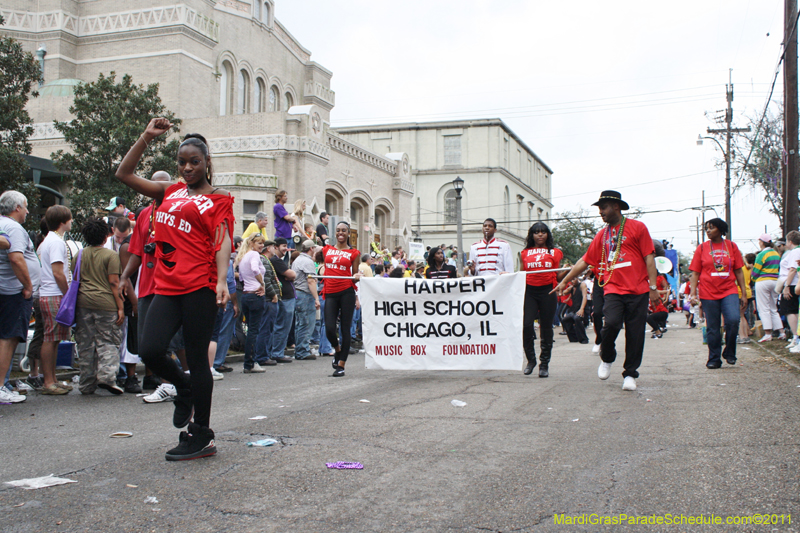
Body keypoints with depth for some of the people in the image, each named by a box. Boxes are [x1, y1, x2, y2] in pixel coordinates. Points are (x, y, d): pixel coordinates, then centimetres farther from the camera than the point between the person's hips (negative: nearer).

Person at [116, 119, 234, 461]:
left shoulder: (218, 199, 5)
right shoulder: (170, 192, 20)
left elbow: (222, 242, -7)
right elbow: (124, 174, 21)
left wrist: (222, 280, -22)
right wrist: (147, 137, 14)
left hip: (200, 286, -5)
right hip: (167, 286, 5)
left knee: (197, 359, -1)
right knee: (150, 351, -9)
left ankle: (201, 436, 10)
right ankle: (184, 389, 23)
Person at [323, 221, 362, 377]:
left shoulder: (353, 253, 7)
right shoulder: (326, 250, 14)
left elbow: (355, 276, 9)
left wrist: (357, 277, -11)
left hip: (346, 292, -2)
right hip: (330, 293, 2)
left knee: (345, 328, -2)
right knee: (329, 328, -7)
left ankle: (341, 365, 5)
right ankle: (337, 350, 26)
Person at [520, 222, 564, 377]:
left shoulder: (555, 252, 12)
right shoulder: (524, 253, 15)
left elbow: (558, 276, 9)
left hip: (547, 291, -1)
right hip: (529, 290, 1)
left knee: (546, 328, 1)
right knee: (526, 325, -12)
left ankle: (544, 364, 12)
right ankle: (531, 360, 8)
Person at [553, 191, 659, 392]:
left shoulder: (637, 227, 3)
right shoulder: (602, 235, 16)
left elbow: (649, 258, 0)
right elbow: (585, 261, 19)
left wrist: (653, 287, -6)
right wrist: (564, 281, 19)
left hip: (637, 291, -2)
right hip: (613, 290, 2)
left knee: (635, 333, 0)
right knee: (611, 323, -20)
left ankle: (630, 374, 13)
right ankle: (607, 359, 6)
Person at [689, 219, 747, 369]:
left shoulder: (732, 246, 7)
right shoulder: (702, 248, 6)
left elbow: (738, 271, 10)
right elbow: (695, 273, 5)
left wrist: (743, 294, 6)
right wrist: (693, 293, -5)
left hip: (729, 291, 0)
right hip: (708, 293, 0)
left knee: (733, 320, -18)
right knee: (712, 328, 2)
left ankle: (729, 353, 3)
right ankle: (714, 359, 15)